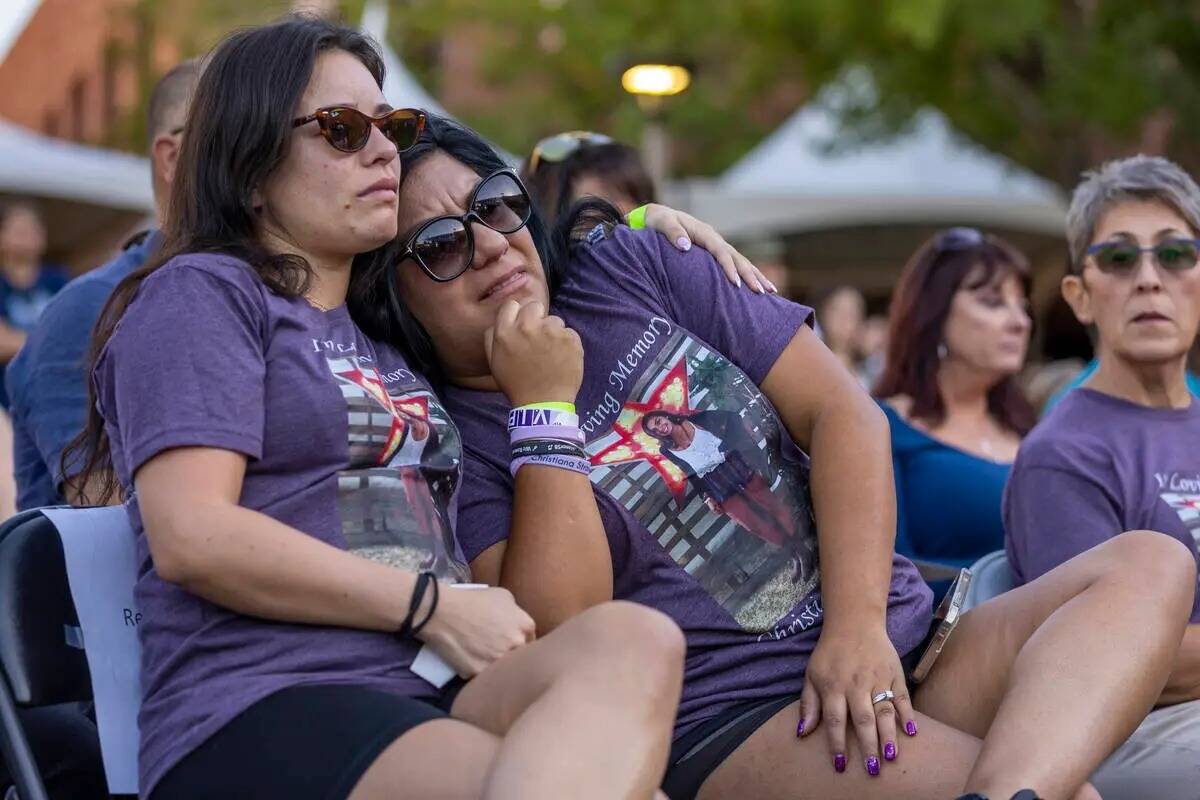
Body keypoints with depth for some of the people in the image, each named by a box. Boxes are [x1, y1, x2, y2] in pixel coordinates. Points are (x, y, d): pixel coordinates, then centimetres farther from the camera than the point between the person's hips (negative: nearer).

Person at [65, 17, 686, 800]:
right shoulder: (200, 294, 5)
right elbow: (191, 536, -10)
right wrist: (434, 607, -10)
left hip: (435, 699, 7)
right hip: (265, 710, -7)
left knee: (631, 639, -29)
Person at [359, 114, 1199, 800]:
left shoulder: (631, 266, 10)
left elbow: (843, 410, 3)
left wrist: (858, 626, -10)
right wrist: (543, 405, -12)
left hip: (896, 639, 7)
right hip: (738, 723, -7)